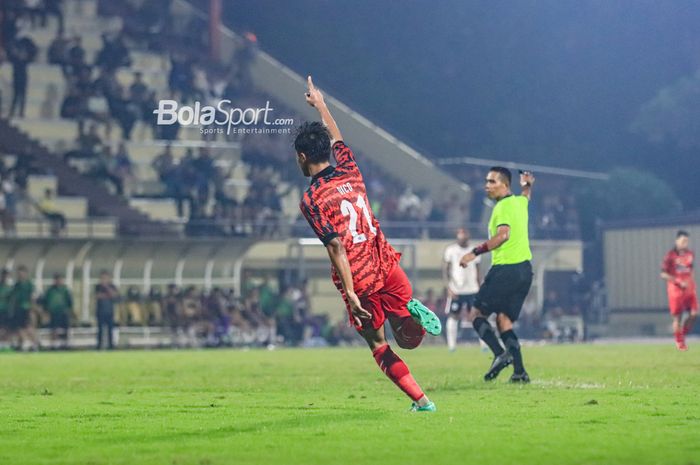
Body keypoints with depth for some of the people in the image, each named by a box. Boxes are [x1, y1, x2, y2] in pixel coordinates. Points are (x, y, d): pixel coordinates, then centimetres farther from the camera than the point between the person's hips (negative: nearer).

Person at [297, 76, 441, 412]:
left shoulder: (311, 200, -10)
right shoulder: (349, 173, 7)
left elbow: (336, 248, -18)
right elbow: (337, 139, 29)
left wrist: (350, 292, -20)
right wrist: (320, 105, 45)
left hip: (359, 281, -5)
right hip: (388, 267, 5)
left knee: (377, 343, 12)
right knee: (408, 340, 13)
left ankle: (421, 400, 1)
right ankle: (412, 311, -21)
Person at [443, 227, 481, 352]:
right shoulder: (451, 250, 1)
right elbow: (446, 270, -1)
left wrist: (480, 289, 13)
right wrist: (449, 287, -12)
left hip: (472, 290, 2)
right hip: (455, 290, -2)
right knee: (453, 317, -1)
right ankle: (452, 345, 6)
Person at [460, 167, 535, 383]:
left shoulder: (503, 206, -11)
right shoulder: (520, 202, 15)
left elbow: (503, 234, -27)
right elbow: (526, 196, 42)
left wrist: (475, 252, -27)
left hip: (505, 269, -9)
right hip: (524, 268, 9)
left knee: (476, 313, -1)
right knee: (503, 319, 11)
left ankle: (500, 354, -18)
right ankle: (519, 371, 0)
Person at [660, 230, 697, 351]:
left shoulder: (690, 254, 9)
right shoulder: (671, 255, -9)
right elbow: (663, 274, -10)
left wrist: (691, 284, 12)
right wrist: (679, 282, -17)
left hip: (689, 288, 5)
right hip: (676, 290, -5)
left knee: (694, 314, -6)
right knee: (677, 317, 0)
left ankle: (683, 335, 14)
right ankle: (679, 342, 13)